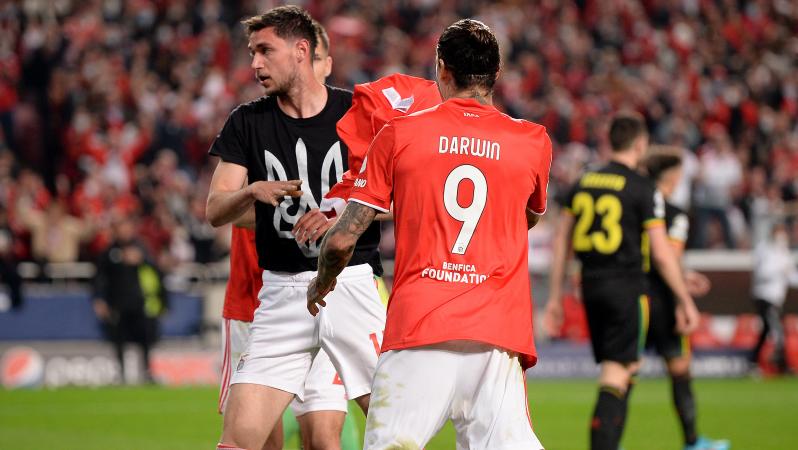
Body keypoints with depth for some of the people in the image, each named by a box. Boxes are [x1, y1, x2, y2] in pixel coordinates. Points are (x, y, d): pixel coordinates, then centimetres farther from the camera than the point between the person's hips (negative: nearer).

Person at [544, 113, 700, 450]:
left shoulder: (583, 183, 9)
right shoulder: (643, 189, -8)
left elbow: (560, 241, 9)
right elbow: (661, 253, -10)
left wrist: (555, 296, 15)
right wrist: (685, 302, -2)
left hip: (591, 288, 6)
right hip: (626, 288, -6)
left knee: (619, 371, 18)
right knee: (616, 376, -7)